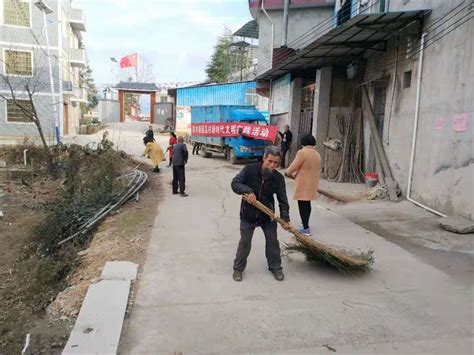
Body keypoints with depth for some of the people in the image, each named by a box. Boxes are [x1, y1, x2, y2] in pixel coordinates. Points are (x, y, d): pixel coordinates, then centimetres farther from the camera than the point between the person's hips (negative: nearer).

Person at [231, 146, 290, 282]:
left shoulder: (278, 178, -9)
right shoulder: (250, 169, -15)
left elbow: (282, 200, -4)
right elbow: (235, 183, -12)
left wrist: (285, 219, -10)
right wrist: (248, 191, -29)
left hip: (268, 215, 2)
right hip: (248, 214, -2)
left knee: (272, 241, 11)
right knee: (245, 242, 7)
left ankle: (275, 267, 31)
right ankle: (238, 268, 26)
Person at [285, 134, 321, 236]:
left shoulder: (302, 152, -16)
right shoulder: (317, 154, 10)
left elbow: (294, 166, -16)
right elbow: (316, 169, 14)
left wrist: (288, 173, 7)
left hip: (303, 184, -8)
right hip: (312, 184, 8)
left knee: (302, 205, -2)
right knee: (307, 204, 21)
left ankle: (306, 228, -1)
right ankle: (306, 223, 35)